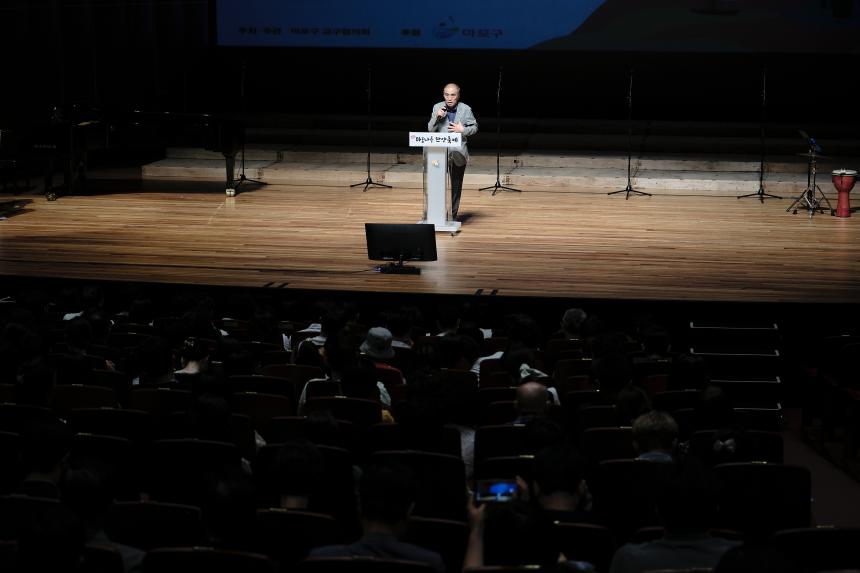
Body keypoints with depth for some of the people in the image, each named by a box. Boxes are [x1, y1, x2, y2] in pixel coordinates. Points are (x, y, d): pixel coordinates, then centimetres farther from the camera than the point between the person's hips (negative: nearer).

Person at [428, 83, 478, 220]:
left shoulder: (466, 109, -2)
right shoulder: (437, 108, 2)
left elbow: (474, 127, 5)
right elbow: (430, 129, 3)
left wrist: (463, 130, -14)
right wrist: (437, 117, -15)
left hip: (458, 152, 0)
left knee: (456, 185, 9)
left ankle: (453, 214, 19)